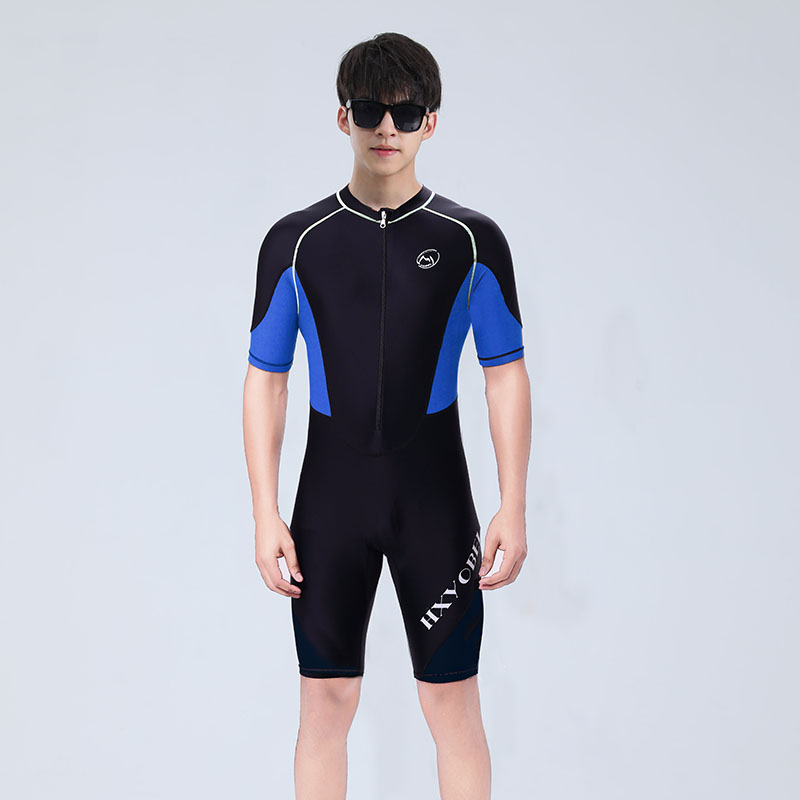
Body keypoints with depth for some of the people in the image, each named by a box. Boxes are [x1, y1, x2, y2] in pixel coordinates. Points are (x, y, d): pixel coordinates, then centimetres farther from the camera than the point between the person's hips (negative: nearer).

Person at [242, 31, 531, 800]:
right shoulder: (296, 241, 1)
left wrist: (512, 510, -4)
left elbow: (507, 376, 2)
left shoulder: (471, 241, -1)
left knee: (453, 703, 4)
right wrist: (266, 515, -2)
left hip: (434, 493, -1)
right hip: (331, 492, 1)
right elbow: (265, 380, 4)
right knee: (325, 701, 6)